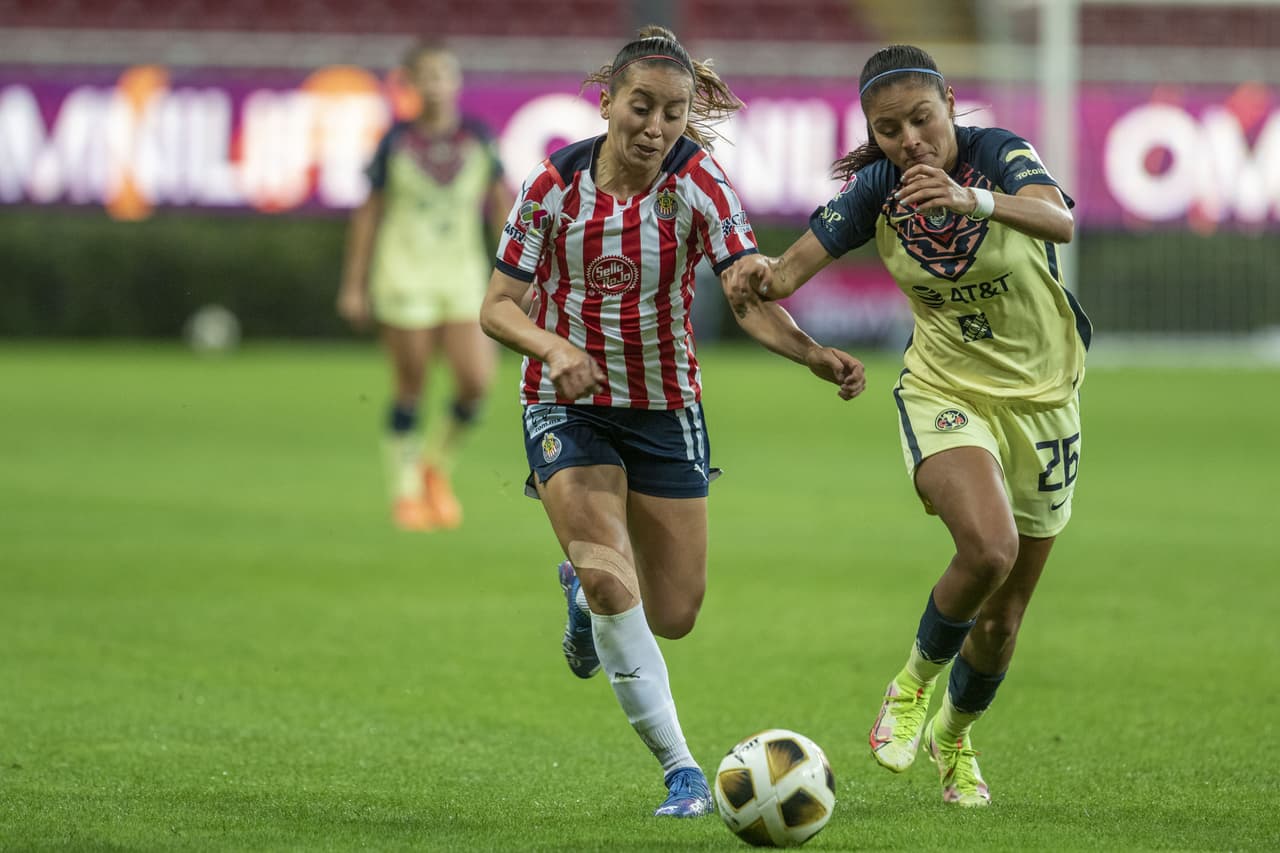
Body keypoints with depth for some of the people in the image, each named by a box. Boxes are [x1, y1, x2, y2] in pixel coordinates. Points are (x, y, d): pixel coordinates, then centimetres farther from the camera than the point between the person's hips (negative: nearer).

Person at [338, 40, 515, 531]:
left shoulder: (479, 140, 3)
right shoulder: (396, 143, -1)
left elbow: (501, 204, 5)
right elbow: (368, 214, 5)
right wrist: (353, 285, 4)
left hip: (463, 275, 2)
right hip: (404, 277, -2)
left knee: (476, 380, -11)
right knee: (411, 389, 0)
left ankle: (438, 464, 14)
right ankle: (405, 492, 15)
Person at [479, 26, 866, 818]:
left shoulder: (698, 182, -15)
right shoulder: (556, 183, -13)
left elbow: (751, 296, -25)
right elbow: (499, 306, -9)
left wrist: (813, 353, -44)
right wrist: (555, 348, -30)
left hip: (665, 407, 1)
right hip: (568, 403, -1)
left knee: (674, 616, 6)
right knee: (611, 578, -22)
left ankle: (586, 586, 44)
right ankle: (682, 771, -12)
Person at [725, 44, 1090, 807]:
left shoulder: (1000, 154, -18)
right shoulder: (875, 191, -10)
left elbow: (1060, 220, -38)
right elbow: (792, 270, -16)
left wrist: (972, 201, -57)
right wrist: (761, 275, -40)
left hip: (1041, 400, 0)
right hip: (946, 394, 0)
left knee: (1001, 619, 9)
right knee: (988, 546, -32)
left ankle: (954, 736, 39)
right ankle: (916, 682, -5)